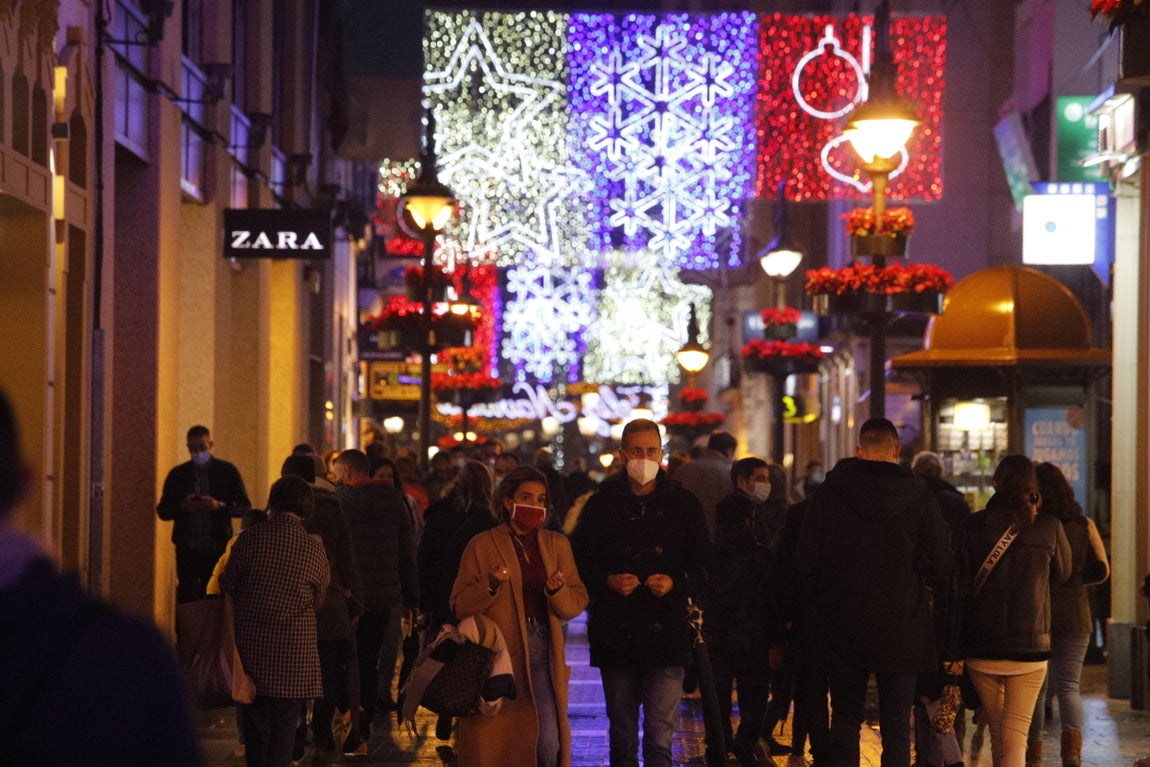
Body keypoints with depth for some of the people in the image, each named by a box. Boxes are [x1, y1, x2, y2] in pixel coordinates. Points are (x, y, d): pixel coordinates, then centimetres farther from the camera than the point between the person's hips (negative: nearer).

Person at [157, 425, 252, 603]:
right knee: (188, 599, -3)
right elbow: (162, 511, 8)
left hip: (217, 548, -1)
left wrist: (219, 506, -17)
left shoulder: (227, 471, 5)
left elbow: (245, 507, 1)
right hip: (187, 549, 1)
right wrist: (182, 507, -13)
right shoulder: (177, 474, 9)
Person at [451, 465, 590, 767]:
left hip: (543, 654, 2)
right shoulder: (482, 545, 3)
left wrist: (557, 590, -13)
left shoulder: (557, 544, 13)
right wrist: (490, 585, -17)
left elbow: (577, 602, 7)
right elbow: (460, 606, -1)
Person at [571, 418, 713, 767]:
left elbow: (703, 565, 8)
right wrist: (607, 581, -13)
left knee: (659, 736, -7)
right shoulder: (601, 505, 5)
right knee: (621, 734, 12)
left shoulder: (683, 504, 5)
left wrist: (675, 583, -11)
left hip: (665, 634, -1)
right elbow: (579, 564, 7)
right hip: (615, 634, 1)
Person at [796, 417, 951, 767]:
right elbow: (940, 565, -5)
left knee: (845, 717, 12)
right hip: (901, 626, -1)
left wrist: (819, 601, 13)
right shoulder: (918, 495, -7)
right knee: (896, 725, 3)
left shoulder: (830, 491, -3)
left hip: (843, 623, 1)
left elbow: (806, 558, -1)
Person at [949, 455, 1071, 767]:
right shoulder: (1049, 527, -5)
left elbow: (961, 589, -3)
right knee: (1015, 732, -1)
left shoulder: (973, 526, -3)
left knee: (996, 729, 18)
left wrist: (955, 650, 2)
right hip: (1030, 647, -1)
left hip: (982, 647, 1)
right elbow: (1062, 575, 14)